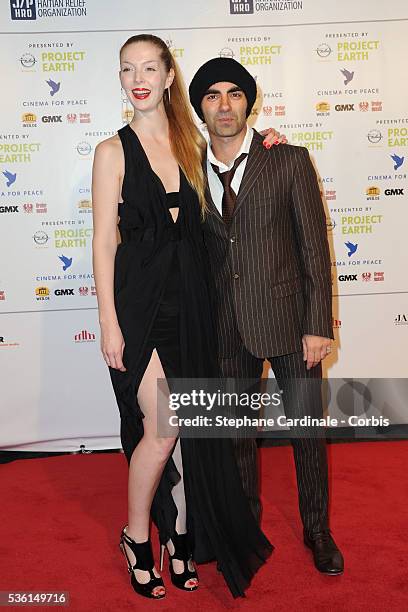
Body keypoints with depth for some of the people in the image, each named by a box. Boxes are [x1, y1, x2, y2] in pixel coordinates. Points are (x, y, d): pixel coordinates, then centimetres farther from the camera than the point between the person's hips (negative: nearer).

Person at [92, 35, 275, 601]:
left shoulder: (191, 144, 10)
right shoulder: (113, 151, -3)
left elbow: (204, 219, 19)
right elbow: (104, 241, -6)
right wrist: (109, 324, -11)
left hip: (189, 299, 4)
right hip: (140, 300, -4)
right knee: (161, 427, -5)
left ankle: (180, 534, 27)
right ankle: (137, 538, 19)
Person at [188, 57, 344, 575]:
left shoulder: (289, 161, -4)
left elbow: (315, 247, -5)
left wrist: (318, 326, -10)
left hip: (286, 319, -2)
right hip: (226, 327, 3)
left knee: (307, 430, 7)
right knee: (237, 431, 15)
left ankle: (317, 529, 30)